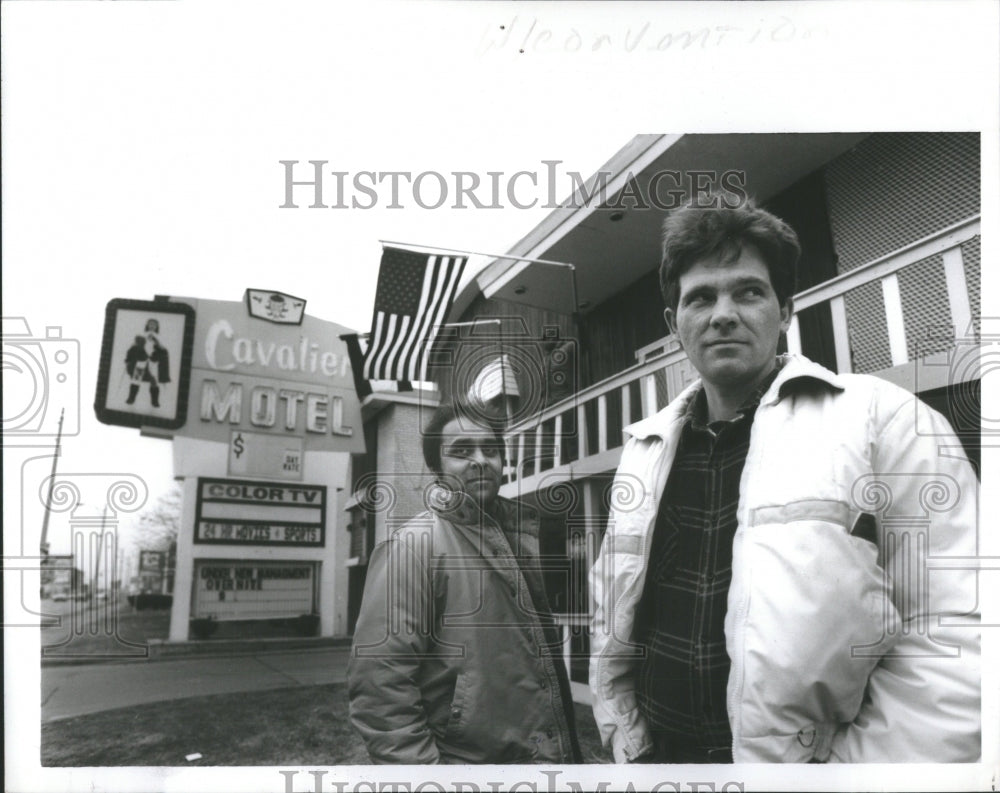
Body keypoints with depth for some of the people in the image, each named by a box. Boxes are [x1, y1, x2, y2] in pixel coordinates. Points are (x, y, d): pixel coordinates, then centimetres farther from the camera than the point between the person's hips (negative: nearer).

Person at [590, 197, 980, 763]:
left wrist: (848, 766, -19)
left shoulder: (883, 420, -12)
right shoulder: (645, 447, 3)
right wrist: (627, 742, 5)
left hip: (811, 758, -4)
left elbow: (955, 643, -17)